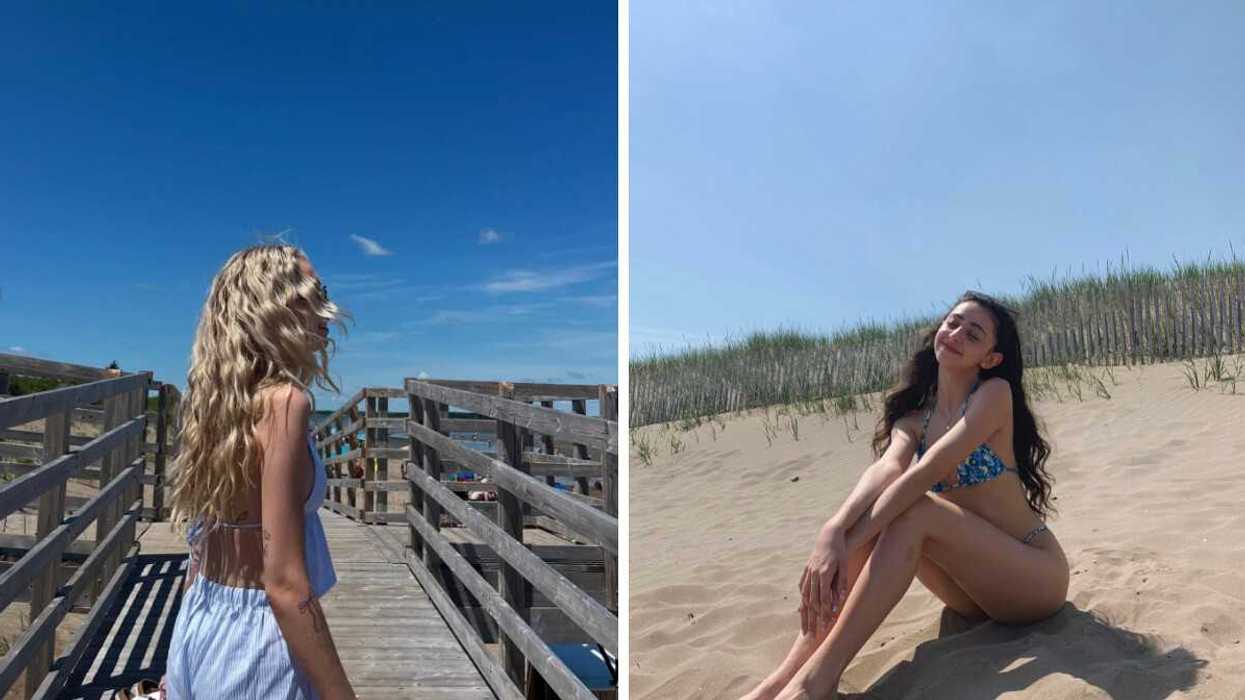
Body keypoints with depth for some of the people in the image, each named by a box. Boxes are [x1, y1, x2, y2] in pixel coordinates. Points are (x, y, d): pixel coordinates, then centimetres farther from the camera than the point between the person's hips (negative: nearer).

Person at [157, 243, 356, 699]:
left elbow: (203, 544, 12)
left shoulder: (217, 400, 3)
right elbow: (284, 584, -24)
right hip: (255, 641, -7)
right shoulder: (283, 402, -20)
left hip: (201, 627, 8)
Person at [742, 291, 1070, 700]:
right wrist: (834, 531, -39)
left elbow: (927, 471, -26)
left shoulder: (995, 393, -12)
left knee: (914, 511, -30)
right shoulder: (913, 419, 4)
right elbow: (885, 470, -18)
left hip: (1035, 575, -5)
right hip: (975, 586, 5)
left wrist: (849, 543, -34)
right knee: (877, 510, -20)